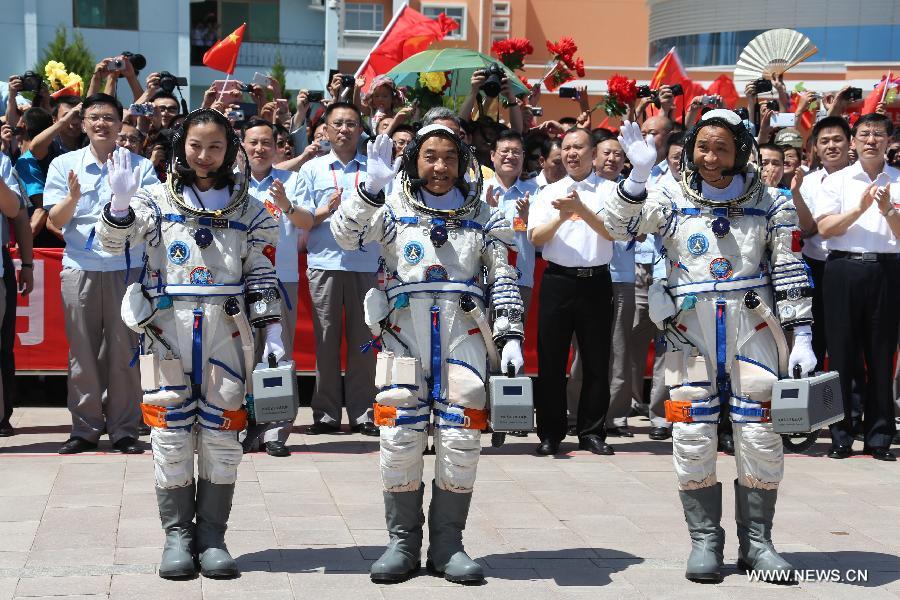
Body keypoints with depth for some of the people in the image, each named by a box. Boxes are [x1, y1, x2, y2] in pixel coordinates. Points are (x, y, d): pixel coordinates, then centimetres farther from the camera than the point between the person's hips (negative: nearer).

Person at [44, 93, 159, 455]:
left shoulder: (140, 166, 5)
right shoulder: (64, 164, 8)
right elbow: (56, 221, 4)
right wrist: (73, 198, -16)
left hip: (127, 267, -1)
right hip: (80, 268, 1)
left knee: (124, 351, 1)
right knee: (82, 352, 3)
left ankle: (123, 428, 9)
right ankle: (85, 428, 12)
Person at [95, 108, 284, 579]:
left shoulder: (249, 210, 10)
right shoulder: (156, 199, 6)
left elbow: (262, 278, 10)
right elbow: (112, 242, -7)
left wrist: (273, 333, 2)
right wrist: (121, 201, -25)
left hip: (227, 329, 1)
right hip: (167, 328, -1)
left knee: (221, 432, 2)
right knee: (172, 431, 1)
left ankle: (211, 536, 11)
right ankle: (177, 535, 10)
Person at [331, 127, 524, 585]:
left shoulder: (482, 216, 13)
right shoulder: (393, 208, 10)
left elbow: (503, 279, 11)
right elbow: (345, 234, -7)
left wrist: (511, 337, 1)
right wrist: (372, 185, -19)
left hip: (463, 332, 1)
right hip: (404, 332, -1)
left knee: (461, 441, -2)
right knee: (400, 439, -3)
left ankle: (447, 543, 10)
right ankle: (402, 542, 10)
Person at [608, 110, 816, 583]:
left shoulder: (770, 204, 6)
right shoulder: (672, 201, 6)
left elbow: (790, 274, 6)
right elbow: (618, 226, -9)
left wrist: (801, 338, 0)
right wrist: (639, 174, -22)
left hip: (752, 324, 0)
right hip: (690, 327, 0)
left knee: (760, 436, 0)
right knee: (693, 437, 1)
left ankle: (756, 542, 13)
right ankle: (704, 540, 13)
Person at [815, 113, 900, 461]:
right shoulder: (836, 181, 9)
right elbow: (824, 228, -3)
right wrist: (860, 208, -14)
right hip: (844, 267, 0)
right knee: (841, 353, 2)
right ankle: (840, 436, 9)